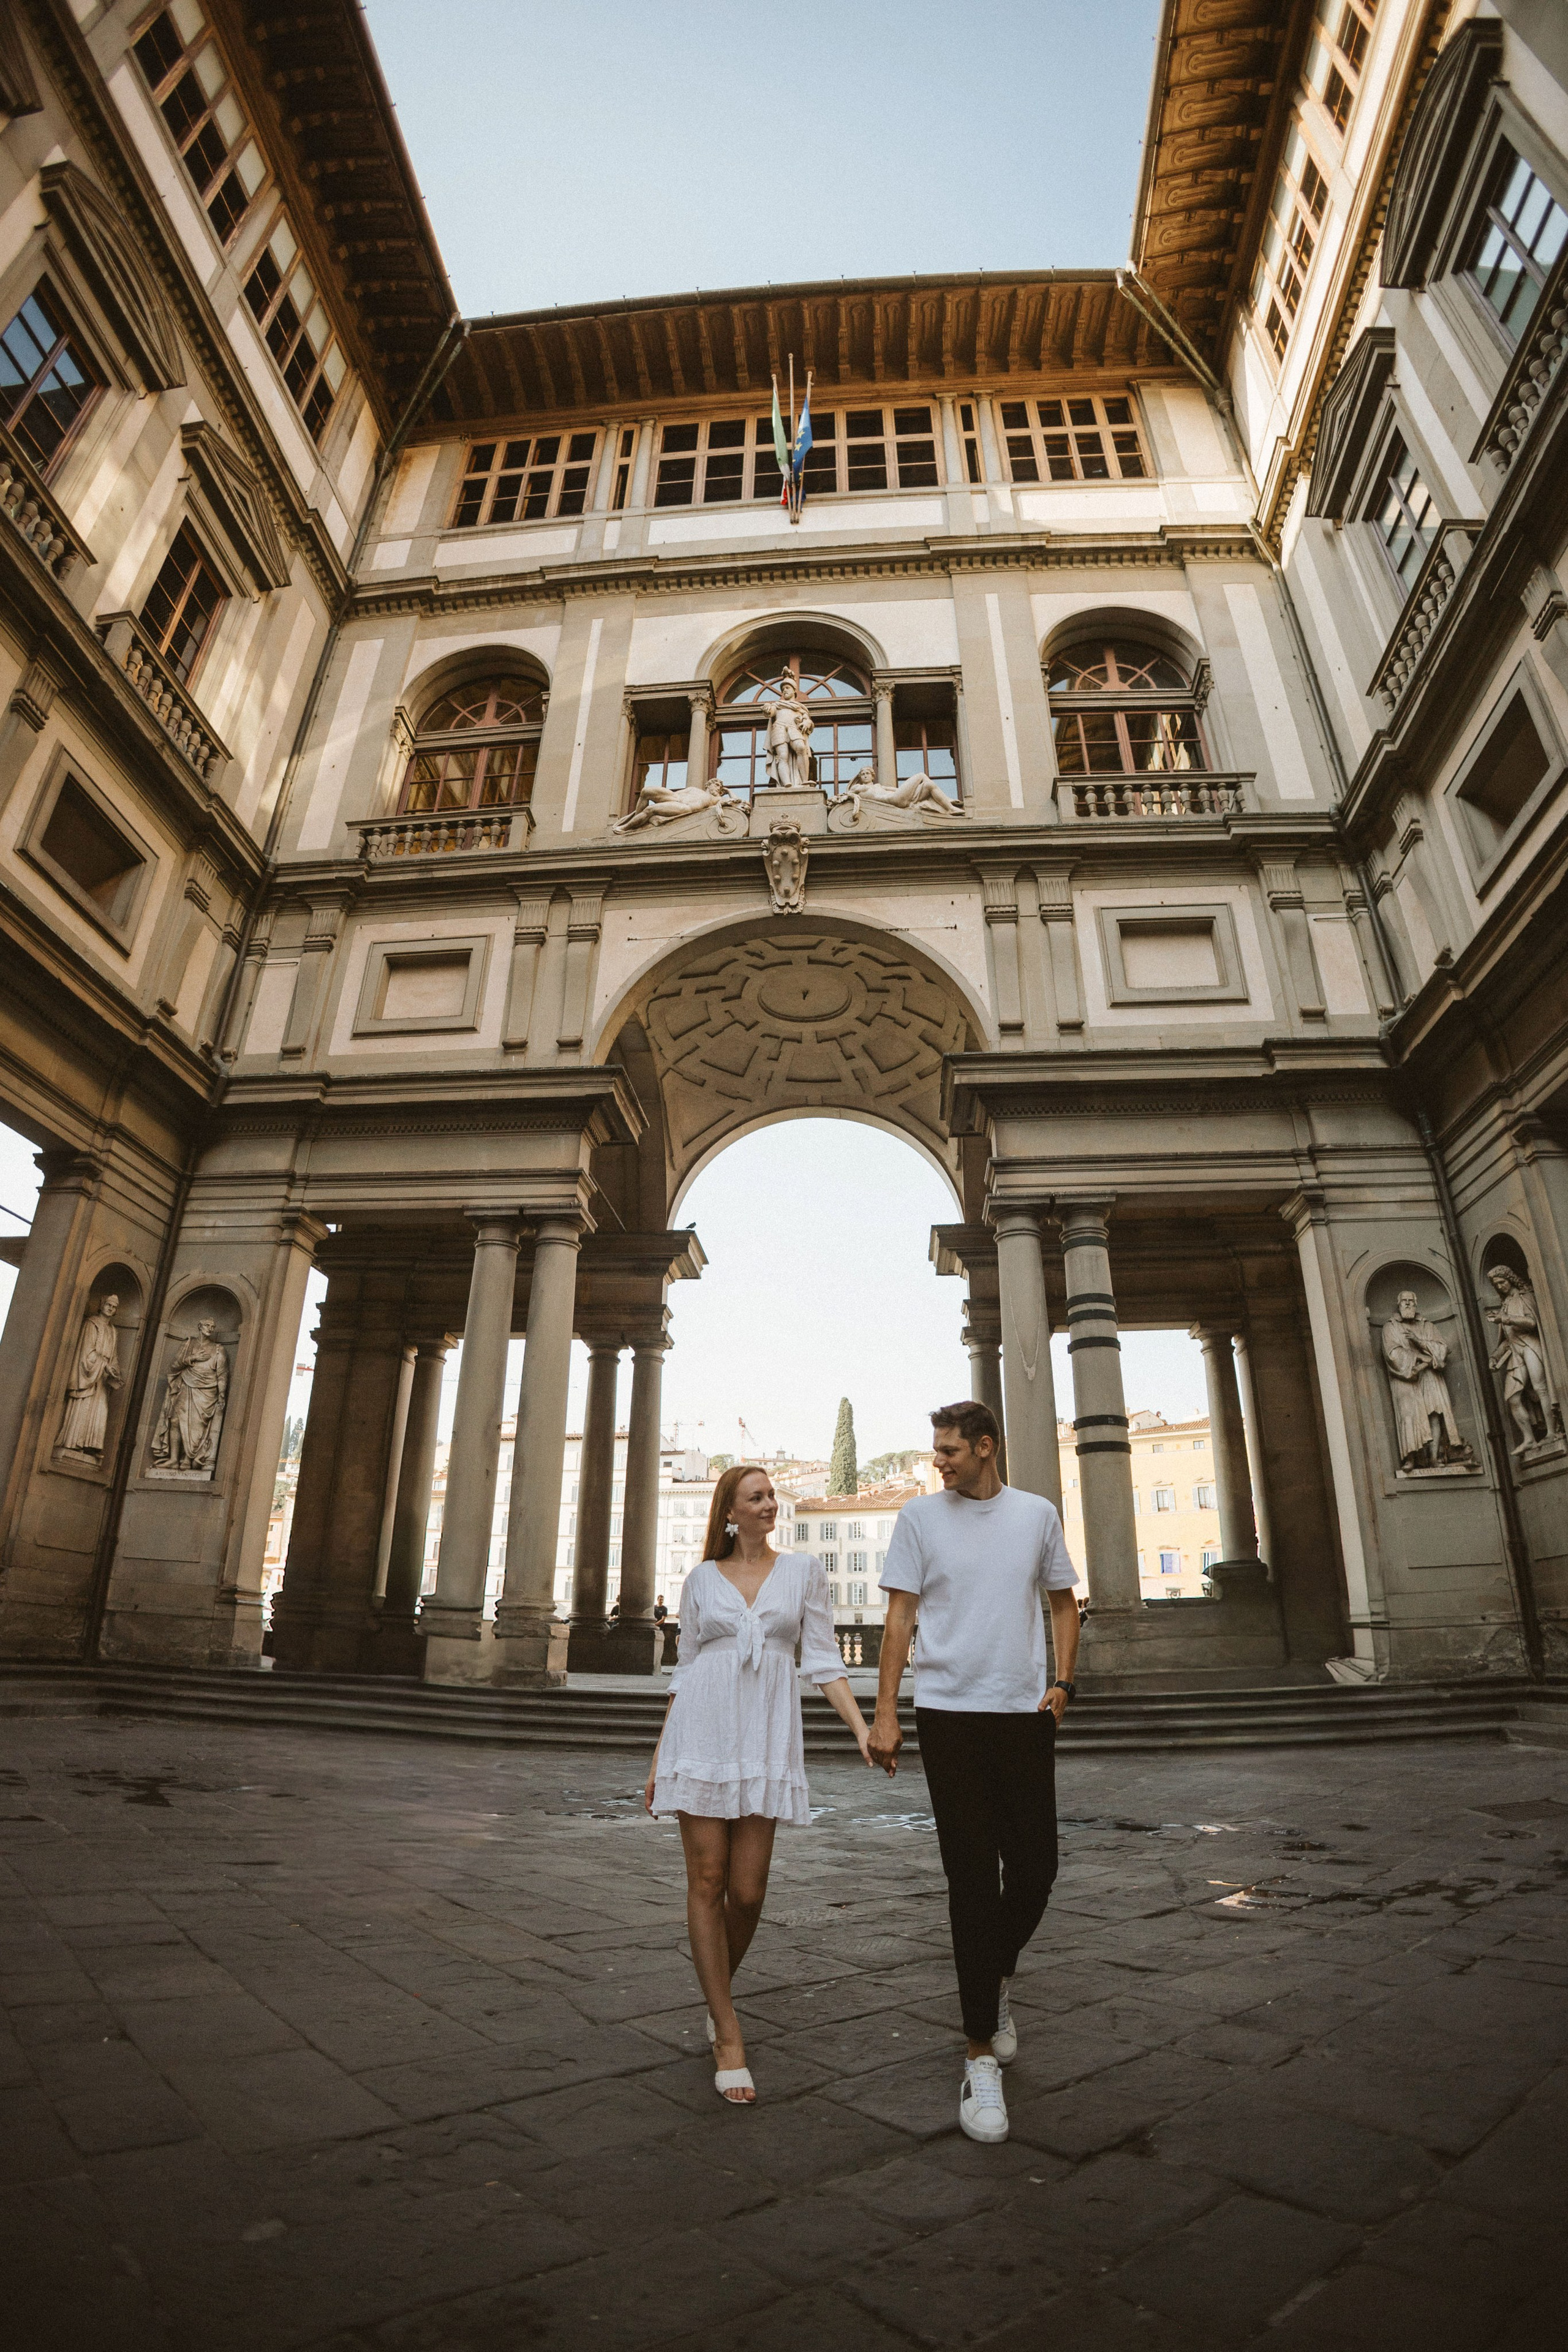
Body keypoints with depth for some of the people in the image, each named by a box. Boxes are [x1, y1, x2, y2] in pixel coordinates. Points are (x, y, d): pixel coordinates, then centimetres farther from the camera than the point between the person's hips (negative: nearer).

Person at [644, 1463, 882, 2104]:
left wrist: (863, 1729, -8)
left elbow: (822, 1660, 3)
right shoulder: (702, 1578, 6)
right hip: (703, 1734, 0)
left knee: (748, 1893, 3)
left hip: (767, 1740, 0)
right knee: (708, 1884, 1)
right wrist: (659, 1757, 9)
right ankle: (728, 2038, 15)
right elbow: (685, 1670, 10)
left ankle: (718, 1995, 34)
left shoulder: (803, 1569, 5)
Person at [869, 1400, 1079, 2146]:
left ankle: (997, 1980, 37)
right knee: (972, 1879, 1)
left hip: (1026, 1712, 2)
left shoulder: (1037, 1515, 5)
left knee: (1035, 1867, 6)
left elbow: (1063, 1603, 15)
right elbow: (899, 1616, 0)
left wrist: (1061, 1681, 0)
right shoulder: (920, 1517, 0)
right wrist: (885, 1713, -5)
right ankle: (982, 2056, 14)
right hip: (949, 1712, -2)